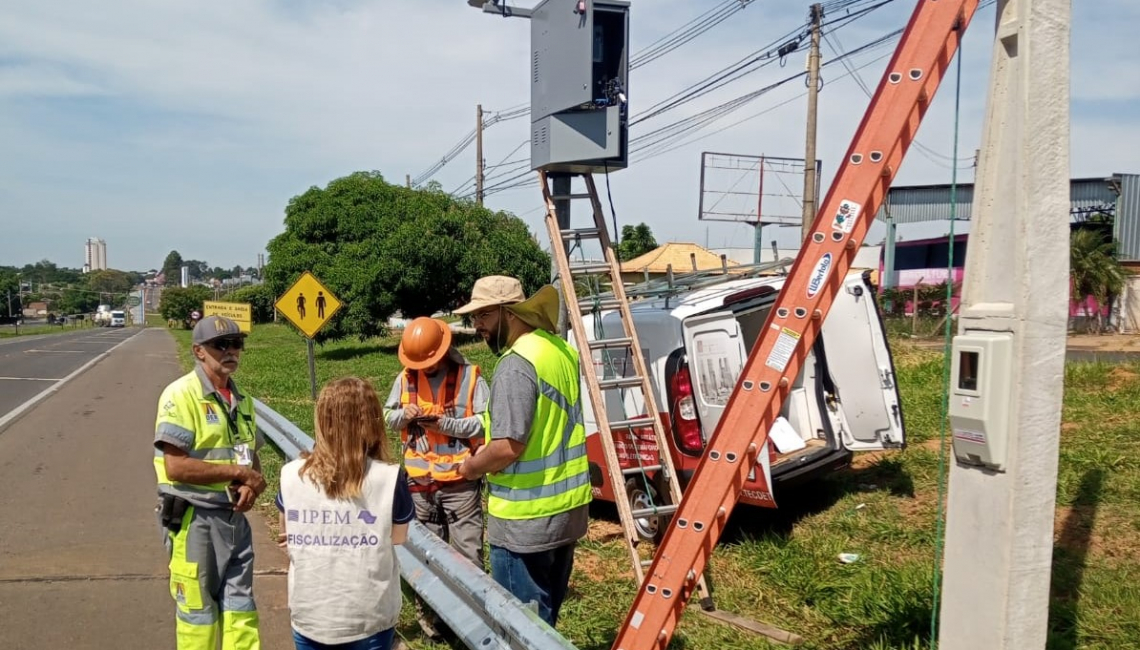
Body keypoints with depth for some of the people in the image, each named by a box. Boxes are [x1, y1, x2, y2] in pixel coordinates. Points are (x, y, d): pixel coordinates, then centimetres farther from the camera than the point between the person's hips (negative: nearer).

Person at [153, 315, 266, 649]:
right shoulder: (181, 394, -14)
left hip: (235, 517, 6)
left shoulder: (241, 400, 9)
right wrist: (238, 473, -17)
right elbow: (175, 466, -22)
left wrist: (250, 486, -6)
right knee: (197, 608, 8)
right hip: (195, 519, -6)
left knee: (240, 604, 12)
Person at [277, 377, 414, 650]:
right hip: (369, 620, -2)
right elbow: (398, 538, -1)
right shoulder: (390, 479, -17)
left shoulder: (291, 475, -9)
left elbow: (287, 536, 8)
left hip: (309, 617, 2)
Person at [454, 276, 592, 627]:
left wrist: (473, 466, -6)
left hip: (526, 519, -9)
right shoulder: (560, 350, 7)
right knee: (546, 617, 21)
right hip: (567, 505, 9)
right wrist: (489, 451, 16)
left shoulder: (517, 364, -22)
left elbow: (508, 448, -26)